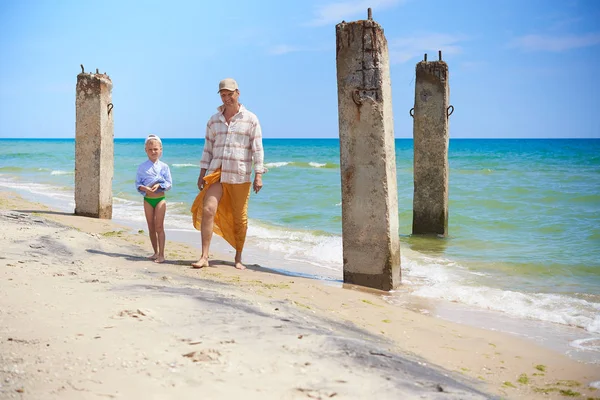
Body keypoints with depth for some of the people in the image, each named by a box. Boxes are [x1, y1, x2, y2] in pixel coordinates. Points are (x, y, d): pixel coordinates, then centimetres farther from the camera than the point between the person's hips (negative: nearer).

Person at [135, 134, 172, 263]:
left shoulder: (164, 167, -1)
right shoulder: (142, 167, 2)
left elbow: (169, 184, -2)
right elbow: (137, 183, 3)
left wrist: (159, 185, -20)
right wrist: (143, 188, -18)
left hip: (160, 198, -2)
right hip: (147, 199, 2)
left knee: (159, 227, -5)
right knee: (151, 227, 9)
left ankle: (161, 254, -2)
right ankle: (156, 252, 21)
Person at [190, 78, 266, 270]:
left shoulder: (250, 119, 3)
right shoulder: (214, 120, 12)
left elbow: (257, 148, -1)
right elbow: (208, 148, 14)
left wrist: (258, 175, -8)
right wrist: (202, 174, 7)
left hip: (240, 176, -2)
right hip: (216, 173, 2)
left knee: (239, 218, 3)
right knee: (207, 210, -14)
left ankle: (238, 258, 17)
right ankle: (204, 257, -12)